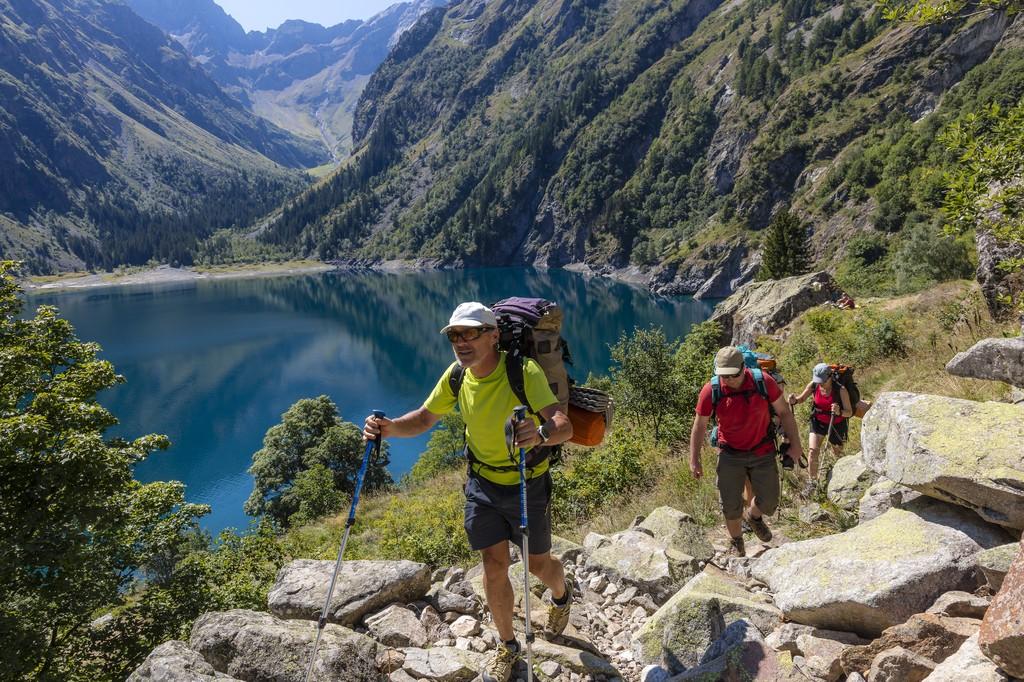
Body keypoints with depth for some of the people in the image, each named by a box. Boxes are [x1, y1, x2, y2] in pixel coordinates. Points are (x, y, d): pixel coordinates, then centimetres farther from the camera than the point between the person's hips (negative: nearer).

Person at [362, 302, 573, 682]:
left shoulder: (524, 371, -28)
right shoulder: (456, 376, -12)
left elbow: (564, 426, -37)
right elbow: (424, 419, 0)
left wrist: (541, 433, -61)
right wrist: (389, 428, -21)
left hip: (528, 483, -3)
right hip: (482, 483, 3)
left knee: (538, 564, 14)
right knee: (493, 566, 4)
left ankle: (562, 594, 51)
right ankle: (507, 647, 28)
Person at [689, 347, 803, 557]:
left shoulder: (764, 382, -18)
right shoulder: (710, 391, -17)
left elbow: (784, 412, -3)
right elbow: (699, 426, -6)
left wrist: (795, 444, -1)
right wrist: (694, 461, -5)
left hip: (763, 452, 1)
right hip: (730, 455, 0)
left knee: (769, 502, 5)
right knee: (731, 506, 2)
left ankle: (753, 516, 41)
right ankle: (737, 543, 31)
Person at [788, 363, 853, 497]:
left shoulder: (840, 390, -29)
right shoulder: (813, 385, -20)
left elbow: (849, 412, -25)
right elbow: (801, 398, -4)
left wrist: (839, 412, -48)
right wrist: (794, 400, -28)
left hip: (836, 424, -2)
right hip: (818, 421, 2)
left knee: (838, 452, 18)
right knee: (812, 450, -12)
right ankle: (812, 482, 2)